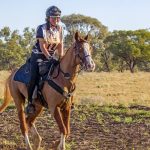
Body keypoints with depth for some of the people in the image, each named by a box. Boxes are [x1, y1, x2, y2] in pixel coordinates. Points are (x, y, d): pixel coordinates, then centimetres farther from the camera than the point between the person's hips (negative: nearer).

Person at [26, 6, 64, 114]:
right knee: (34, 77, -17)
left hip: (51, 56, 5)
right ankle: (30, 102, -10)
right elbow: (42, 46, -18)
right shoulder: (42, 28, -13)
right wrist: (48, 57, -25)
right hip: (38, 55, -5)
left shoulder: (59, 28, 2)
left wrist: (61, 58, -10)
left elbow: (60, 44, 1)